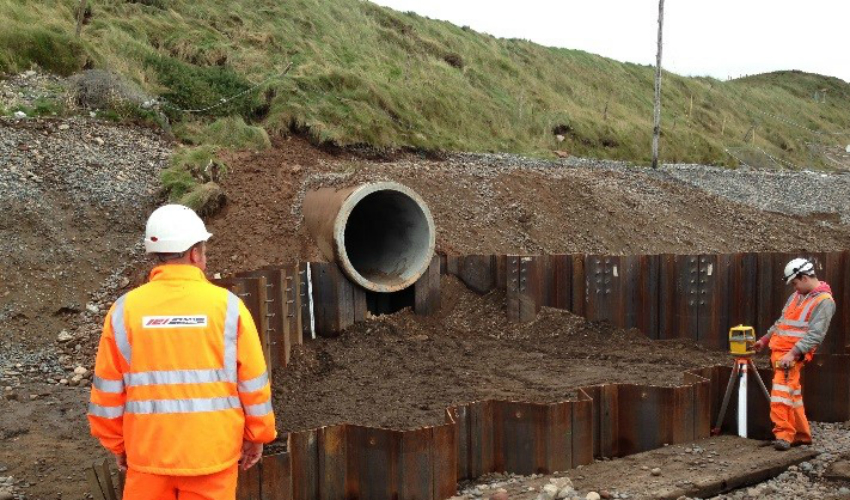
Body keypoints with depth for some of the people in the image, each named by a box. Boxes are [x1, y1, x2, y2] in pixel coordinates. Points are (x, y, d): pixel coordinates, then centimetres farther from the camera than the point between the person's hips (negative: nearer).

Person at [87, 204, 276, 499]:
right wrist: (257, 435, 8)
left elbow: (109, 387, 1)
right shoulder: (227, 305, -9)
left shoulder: (126, 309, -5)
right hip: (212, 449, -1)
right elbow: (253, 381, -5)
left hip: (148, 448, 1)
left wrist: (116, 442, 14)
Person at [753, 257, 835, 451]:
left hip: (792, 354, -8)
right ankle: (802, 435, 19)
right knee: (793, 392, 12)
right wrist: (765, 339, 29)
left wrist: (793, 353, -25)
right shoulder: (797, 296, 16)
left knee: (782, 390, -18)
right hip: (778, 349, 8)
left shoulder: (824, 301, -11)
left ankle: (783, 434, -18)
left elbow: (815, 334, -19)